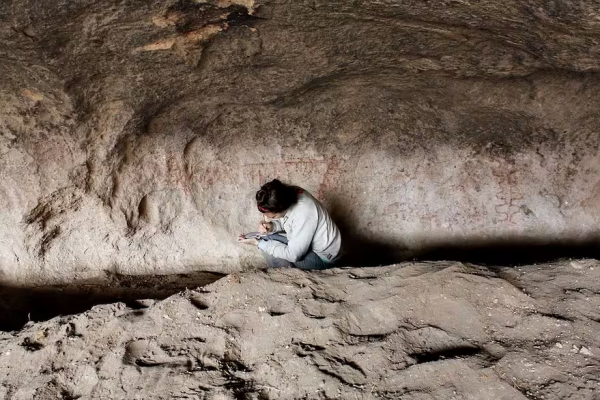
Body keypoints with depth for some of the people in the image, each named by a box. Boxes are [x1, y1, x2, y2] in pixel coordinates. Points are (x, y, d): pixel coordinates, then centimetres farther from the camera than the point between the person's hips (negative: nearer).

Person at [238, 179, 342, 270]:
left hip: (322, 257, -8)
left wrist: (258, 243, -21)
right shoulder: (289, 194, -14)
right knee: (266, 238, -1)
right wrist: (272, 226, -15)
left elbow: (293, 255, -27)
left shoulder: (304, 214, -35)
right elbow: (284, 221, 7)